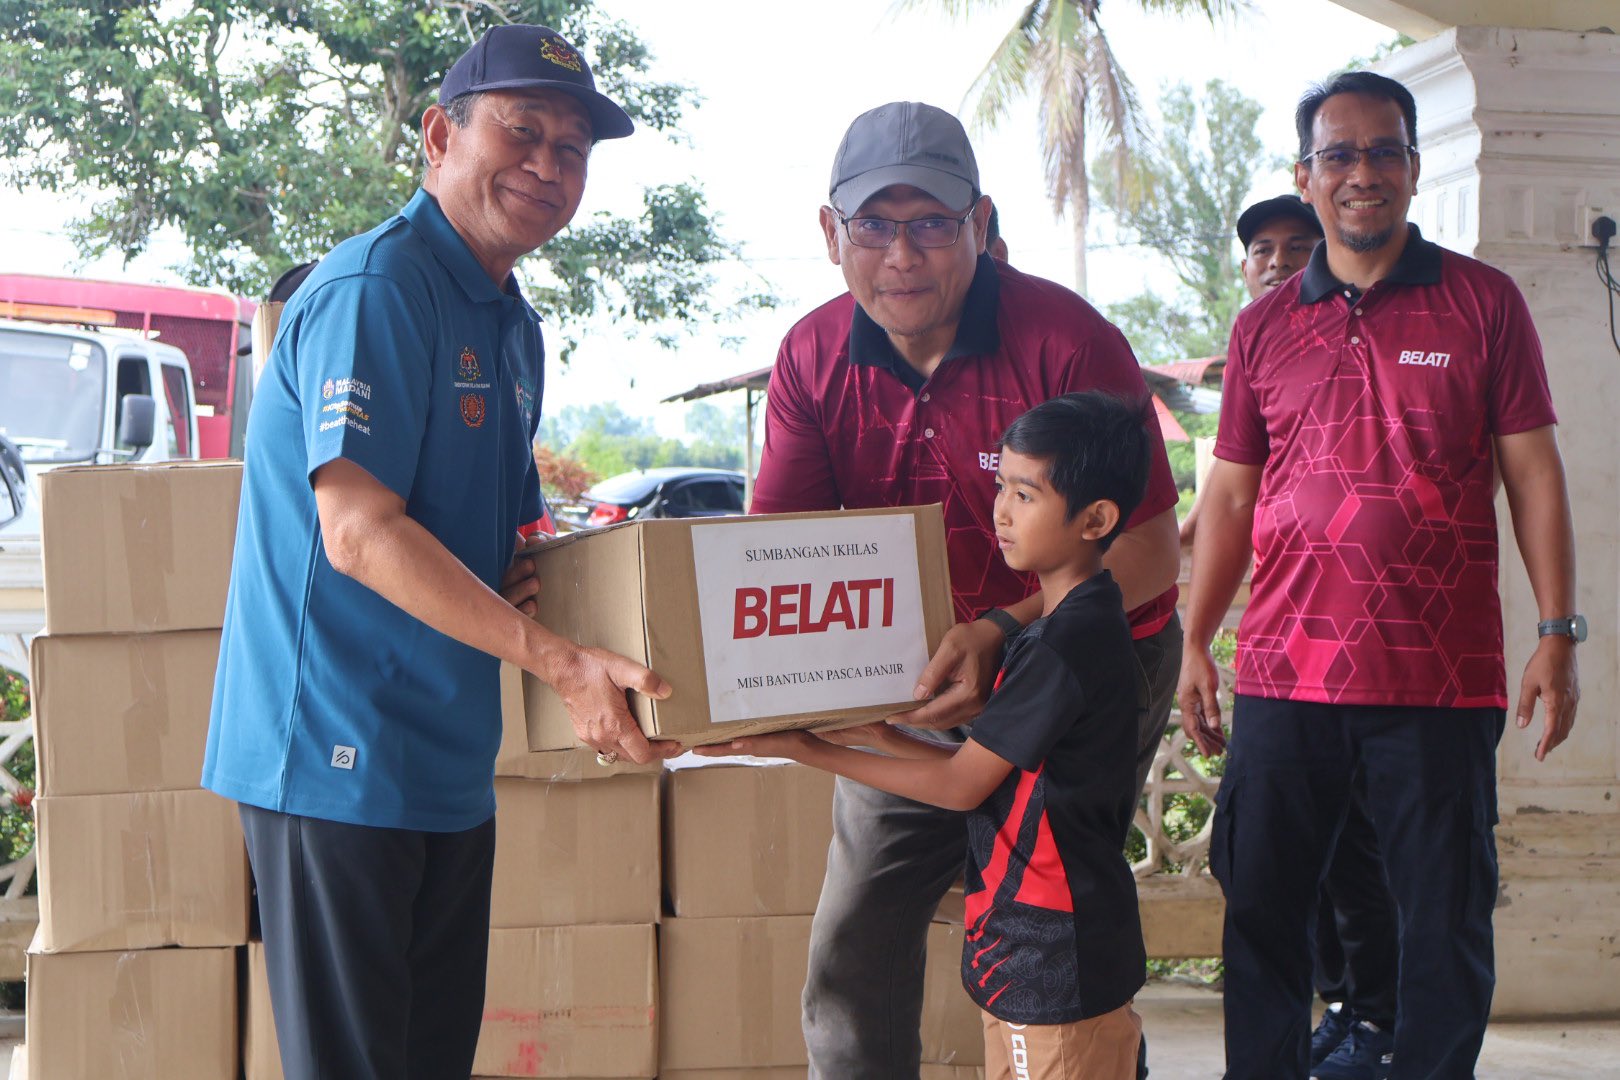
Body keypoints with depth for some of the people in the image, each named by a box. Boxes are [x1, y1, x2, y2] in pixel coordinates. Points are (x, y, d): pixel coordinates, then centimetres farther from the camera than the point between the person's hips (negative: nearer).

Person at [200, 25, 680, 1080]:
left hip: (448, 757, 9)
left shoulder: (513, 325, 16)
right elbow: (361, 532, -23)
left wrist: (539, 576, 0)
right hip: (337, 753, -9)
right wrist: (559, 659, -27)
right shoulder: (375, 288, -14)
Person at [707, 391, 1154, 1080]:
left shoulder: (1065, 644, -21)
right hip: (1027, 953, 10)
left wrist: (804, 750, -9)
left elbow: (961, 784, -14)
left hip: (1058, 964, -10)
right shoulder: (1083, 623, 11)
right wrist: (876, 735, 5)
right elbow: (992, 766, 12)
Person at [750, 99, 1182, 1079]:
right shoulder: (814, 357, -6)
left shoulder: (1066, 341, -21)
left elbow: (1150, 556, -19)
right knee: (853, 945, 4)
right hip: (908, 685, 5)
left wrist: (1003, 632, -33)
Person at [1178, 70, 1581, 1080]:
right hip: (1284, 675, 2)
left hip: (1442, 677, -2)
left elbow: (1534, 475, 1)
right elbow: (1230, 495, 12)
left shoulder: (1484, 303, 3)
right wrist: (1195, 643, 8)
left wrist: (1558, 632, -5)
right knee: (1260, 908, 8)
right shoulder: (1264, 326, 10)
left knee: (1447, 922, 5)